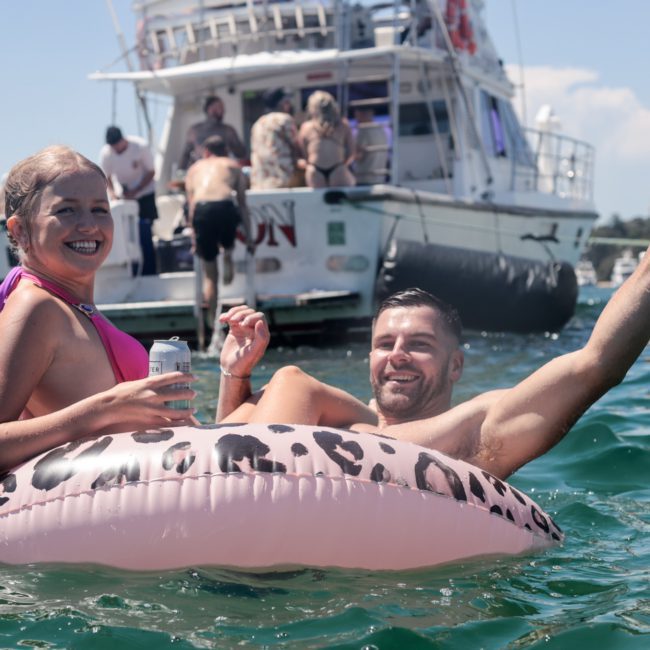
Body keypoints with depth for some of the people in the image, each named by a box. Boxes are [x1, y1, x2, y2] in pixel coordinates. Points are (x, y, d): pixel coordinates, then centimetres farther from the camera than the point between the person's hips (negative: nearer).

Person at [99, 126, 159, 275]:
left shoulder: (140, 146, -22)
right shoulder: (105, 152, -16)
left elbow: (151, 172, -13)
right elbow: (106, 177, -4)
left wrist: (135, 191, -23)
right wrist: (111, 192, -24)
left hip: (144, 194, -2)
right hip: (122, 196, 3)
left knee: (144, 234, -10)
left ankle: (149, 273, -3)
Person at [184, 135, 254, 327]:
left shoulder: (195, 168, 30)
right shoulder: (233, 166, 26)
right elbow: (242, 205, 21)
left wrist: (194, 238, 27)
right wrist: (249, 238, 22)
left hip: (201, 210, 1)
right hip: (224, 208, -1)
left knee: (209, 274, 13)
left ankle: (214, 321, 12)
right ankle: (228, 255, 7)